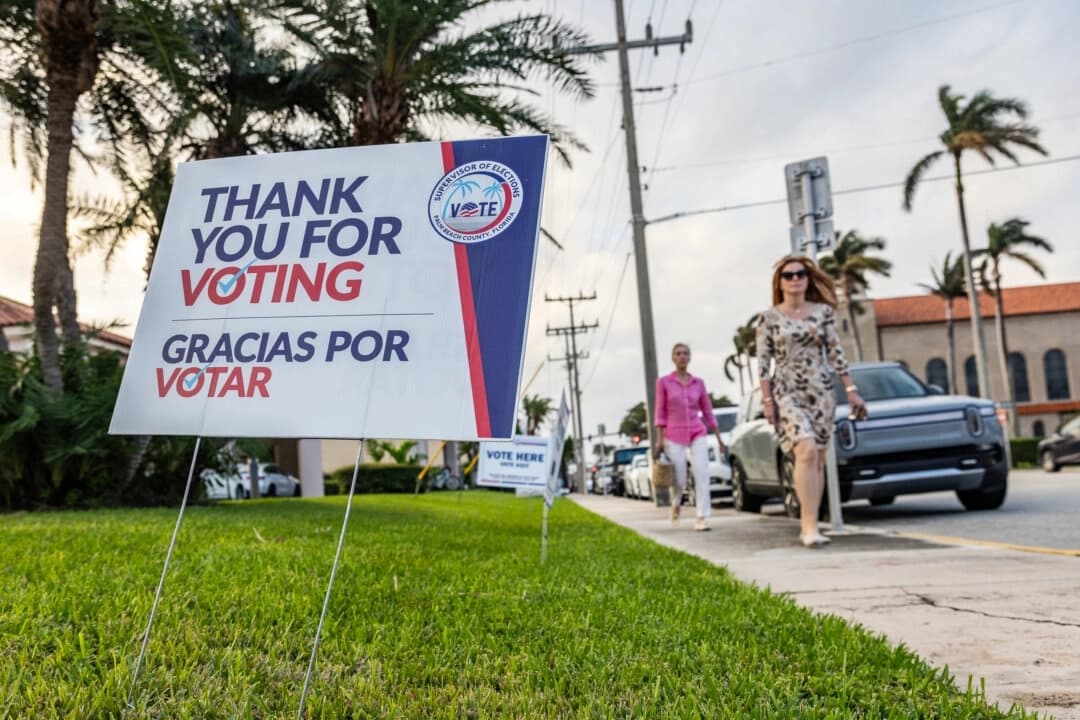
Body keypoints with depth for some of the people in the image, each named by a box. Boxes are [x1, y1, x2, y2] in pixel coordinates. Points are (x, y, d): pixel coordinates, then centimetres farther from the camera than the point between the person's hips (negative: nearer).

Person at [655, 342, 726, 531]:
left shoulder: (698, 383, 6)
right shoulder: (663, 382, 0)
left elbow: (707, 412, 11)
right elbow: (660, 413, 0)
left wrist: (719, 438, 9)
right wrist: (659, 439, -6)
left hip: (697, 434, 2)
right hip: (674, 436, -2)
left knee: (702, 474, -15)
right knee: (680, 481, -1)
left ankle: (702, 518, -13)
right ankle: (676, 503, 33)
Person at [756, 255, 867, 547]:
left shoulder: (823, 312, 9)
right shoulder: (769, 318, 1)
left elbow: (836, 353, 9)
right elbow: (763, 362, -1)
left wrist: (851, 390, 5)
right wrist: (767, 401, -7)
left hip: (821, 391, 4)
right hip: (787, 392, -3)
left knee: (817, 460, 3)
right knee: (806, 451, -21)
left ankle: (807, 526, 13)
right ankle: (810, 525, -19)